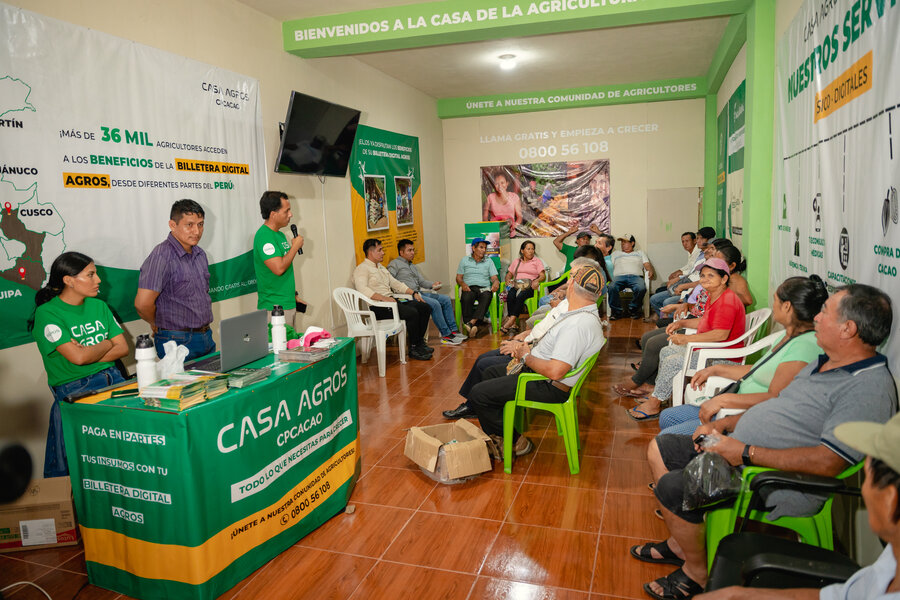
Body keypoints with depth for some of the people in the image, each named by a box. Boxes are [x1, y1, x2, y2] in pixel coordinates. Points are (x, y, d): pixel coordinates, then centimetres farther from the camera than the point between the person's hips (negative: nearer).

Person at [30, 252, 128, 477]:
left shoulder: (98, 306, 13)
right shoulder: (47, 314, -6)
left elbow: (123, 348, 8)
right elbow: (77, 357, -17)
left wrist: (89, 354, -8)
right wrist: (107, 344, 0)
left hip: (112, 380, 5)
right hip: (73, 391, -5)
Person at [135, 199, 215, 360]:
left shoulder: (200, 254, 10)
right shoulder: (162, 256, -16)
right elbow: (143, 304, -22)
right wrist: (157, 324, -3)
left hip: (207, 338, 8)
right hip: (178, 341, -8)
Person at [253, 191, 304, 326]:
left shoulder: (280, 234, 14)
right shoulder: (264, 236, -16)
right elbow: (278, 268, -26)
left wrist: (293, 295, 20)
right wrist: (295, 246, -14)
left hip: (288, 304, 9)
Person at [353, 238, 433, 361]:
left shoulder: (381, 267, 24)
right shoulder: (362, 269, -7)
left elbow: (395, 283, 27)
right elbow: (363, 290, -23)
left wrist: (414, 293, 15)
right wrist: (383, 298, -31)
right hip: (378, 307, -9)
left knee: (424, 307, -2)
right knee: (412, 313, -26)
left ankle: (420, 342, 6)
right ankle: (414, 349, -13)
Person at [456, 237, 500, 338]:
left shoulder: (489, 261, 23)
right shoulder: (464, 260, 21)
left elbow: (494, 277, 13)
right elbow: (458, 277, 16)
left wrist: (496, 282, -12)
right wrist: (462, 284, -7)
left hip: (484, 288, 1)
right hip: (469, 288, -1)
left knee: (486, 297, -38)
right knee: (466, 298, -38)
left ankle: (472, 322, -52)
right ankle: (472, 328, -43)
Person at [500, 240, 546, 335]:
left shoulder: (537, 261, 16)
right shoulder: (516, 261, 26)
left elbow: (543, 276, 5)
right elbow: (509, 274, 26)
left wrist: (537, 280, -17)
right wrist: (508, 280, 1)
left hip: (529, 286, -3)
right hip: (516, 285, 3)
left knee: (520, 296, -37)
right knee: (510, 296, -33)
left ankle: (510, 322, -43)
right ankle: (513, 325, -39)